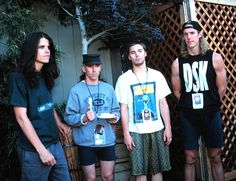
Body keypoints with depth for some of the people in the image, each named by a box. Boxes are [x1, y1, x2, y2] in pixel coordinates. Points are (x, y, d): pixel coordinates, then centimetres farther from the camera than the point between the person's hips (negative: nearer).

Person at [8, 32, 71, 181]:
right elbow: (21, 117, -15)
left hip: (55, 143, 7)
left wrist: (59, 123, 14)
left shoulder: (44, 76, 10)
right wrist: (41, 150, -16)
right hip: (34, 150, -7)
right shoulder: (19, 77, -11)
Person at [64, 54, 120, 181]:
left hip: (107, 140, 3)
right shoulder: (76, 90, -7)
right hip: (86, 142, -3)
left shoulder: (108, 88, 7)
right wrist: (84, 118, -27)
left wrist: (115, 117, -10)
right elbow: (69, 117, -11)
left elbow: (116, 110, 11)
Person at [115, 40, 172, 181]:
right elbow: (124, 108, 0)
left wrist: (168, 127, 0)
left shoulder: (157, 75, 5)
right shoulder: (124, 79, 0)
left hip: (157, 129, 2)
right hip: (136, 131, -1)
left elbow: (163, 103, 6)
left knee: (157, 169, 8)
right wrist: (126, 133, -5)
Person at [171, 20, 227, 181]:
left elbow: (221, 88, 4)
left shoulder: (215, 58, -4)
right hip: (188, 116, 0)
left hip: (211, 114, 0)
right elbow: (177, 91, 7)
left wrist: (211, 106, 10)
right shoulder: (178, 63, -2)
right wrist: (189, 105, 11)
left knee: (215, 158, 10)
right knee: (190, 160, 6)